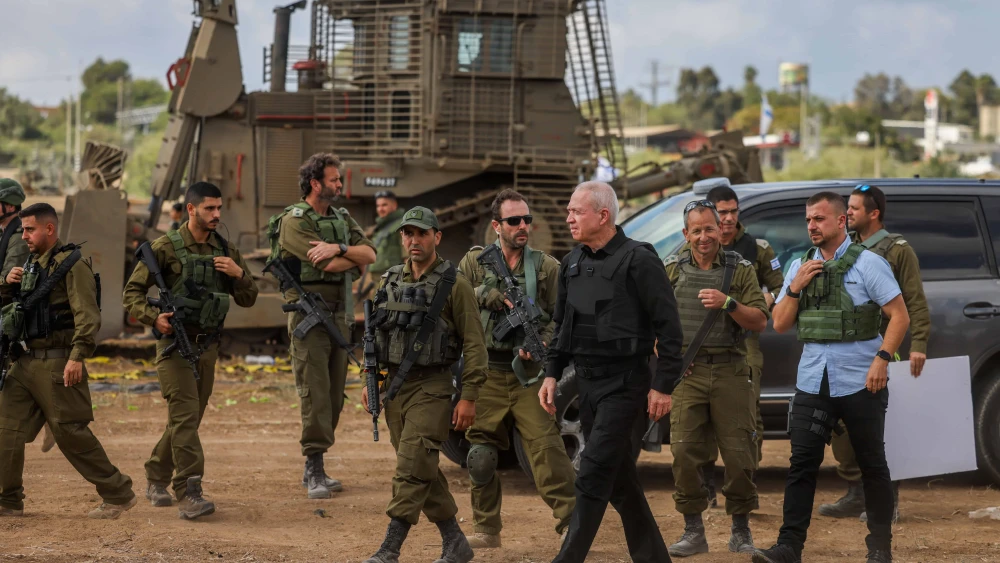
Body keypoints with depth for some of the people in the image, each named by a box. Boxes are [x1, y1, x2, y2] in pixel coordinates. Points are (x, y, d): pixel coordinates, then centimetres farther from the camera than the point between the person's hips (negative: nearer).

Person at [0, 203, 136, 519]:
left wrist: (78, 357, -27)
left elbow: (88, 316, -19)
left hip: (57, 363, -9)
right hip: (27, 362, 9)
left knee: (70, 433, -7)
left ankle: (118, 494, 2)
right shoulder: (32, 265, 16)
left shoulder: (71, 265, -11)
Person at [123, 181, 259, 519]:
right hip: (176, 343, -6)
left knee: (187, 420, 13)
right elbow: (132, 292, -3)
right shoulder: (166, 248, -6)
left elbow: (248, 300, 13)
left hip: (208, 347, 6)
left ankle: (156, 480, 31)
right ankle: (189, 494, -19)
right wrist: (153, 316, -21)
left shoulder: (225, 250, 9)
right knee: (185, 417, -15)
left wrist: (239, 273, -6)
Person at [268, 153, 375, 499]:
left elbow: (370, 254, 1)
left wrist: (339, 248, -16)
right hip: (308, 312, -7)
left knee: (334, 393, 7)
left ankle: (314, 467, 14)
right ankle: (315, 471, -12)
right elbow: (327, 265, -18)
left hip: (340, 314, 7)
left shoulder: (343, 219, 15)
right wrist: (354, 257, -1)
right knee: (314, 392, -11)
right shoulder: (294, 222, -8)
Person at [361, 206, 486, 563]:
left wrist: (469, 397, -13)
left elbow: (474, 344, -9)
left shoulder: (454, 285, -7)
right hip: (395, 387, 7)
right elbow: (377, 334, 20)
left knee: (412, 470, -12)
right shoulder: (391, 282, 12)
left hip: (431, 389, -7)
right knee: (424, 473, 10)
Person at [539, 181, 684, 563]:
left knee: (593, 477, -12)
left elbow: (669, 327, -12)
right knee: (620, 479, 12)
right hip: (587, 382, 8)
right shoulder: (573, 264, 11)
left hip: (624, 383, -8)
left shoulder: (638, 260, -11)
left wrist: (663, 387, -14)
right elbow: (562, 325, 21)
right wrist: (552, 374, 12)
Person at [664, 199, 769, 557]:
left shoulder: (740, 269, 4)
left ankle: (741, 532, 12)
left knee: (739, 453, -1)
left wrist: (728, 304, -16)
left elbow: (760, 322, -1)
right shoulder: (671, 269, 9)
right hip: (686, 373, 1)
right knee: (684, 451, -6)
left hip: (730, 371, -1)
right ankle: (693, 531, 4)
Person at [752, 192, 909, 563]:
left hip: (860, 381, -4)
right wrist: (795, 288, -3)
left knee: (872, 464, 4)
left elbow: (900, 316, -6)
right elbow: (780, 325, 13)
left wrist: (882, 359, -17)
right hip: (812, 380, 4)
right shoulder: (800, 267, 13)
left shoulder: (867, 263, -3)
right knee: (802, 463, -3)